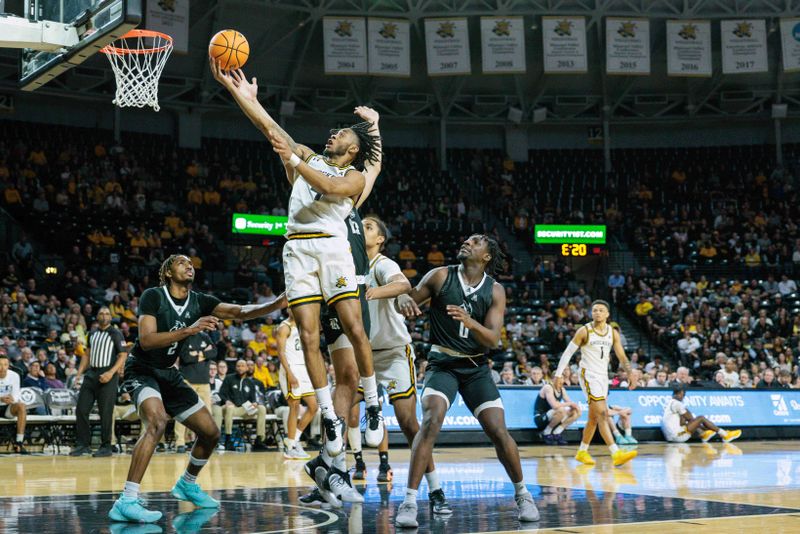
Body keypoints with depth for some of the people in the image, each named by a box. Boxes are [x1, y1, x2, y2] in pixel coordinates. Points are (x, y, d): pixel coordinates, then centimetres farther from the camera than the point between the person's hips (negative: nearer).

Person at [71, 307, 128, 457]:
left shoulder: (115, 334, -3)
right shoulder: (92, 334, 15)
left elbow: (123, 356, -9)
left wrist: (111, 373, -19)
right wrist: (79, 373, 11)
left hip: (107, 375, -6)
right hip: (91, 374, 6)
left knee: (106, 413, -5)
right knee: (81, 410, 1)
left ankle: (106, 446, 3)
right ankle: (83, 444, 9)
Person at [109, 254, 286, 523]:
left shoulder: (199, 301, -2)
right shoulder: (153, 296, -16)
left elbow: (241, 312, -13)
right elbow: (146, 340, -29)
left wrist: (277, 304, -30)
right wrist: (189, 330, -38)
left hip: (169, 373, 7)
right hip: (142, 369, -7)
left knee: (210, 432, 8)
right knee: (157, 421, -35)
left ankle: (187, 484, 35)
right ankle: (126, 502, -39)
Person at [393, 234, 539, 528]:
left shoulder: (495, 291, -1)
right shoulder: (441, 276, -2)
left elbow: (493, 339, -8)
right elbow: (407, 301, 2)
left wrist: (468, 321, -28)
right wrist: (403, 300, -24)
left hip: (476, 368, 2)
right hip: (442, 364, -2)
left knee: (498, 431, -5)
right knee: (431, 421, -25)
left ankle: (522, 494, 19)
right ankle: (409, 501, -22)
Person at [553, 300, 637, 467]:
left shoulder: (613, 333, 6)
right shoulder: (584, 331, -7)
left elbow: (622, 357, 7)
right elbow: (568, 353, -4)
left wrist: (630, 375, -9)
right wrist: (559, 375, -9)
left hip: (603, 376, 6)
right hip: (589, 375, -6)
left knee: (594, 418, 13)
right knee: (602, 414, -18)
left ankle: (582, 452, 26)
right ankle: (616, 454, -27)